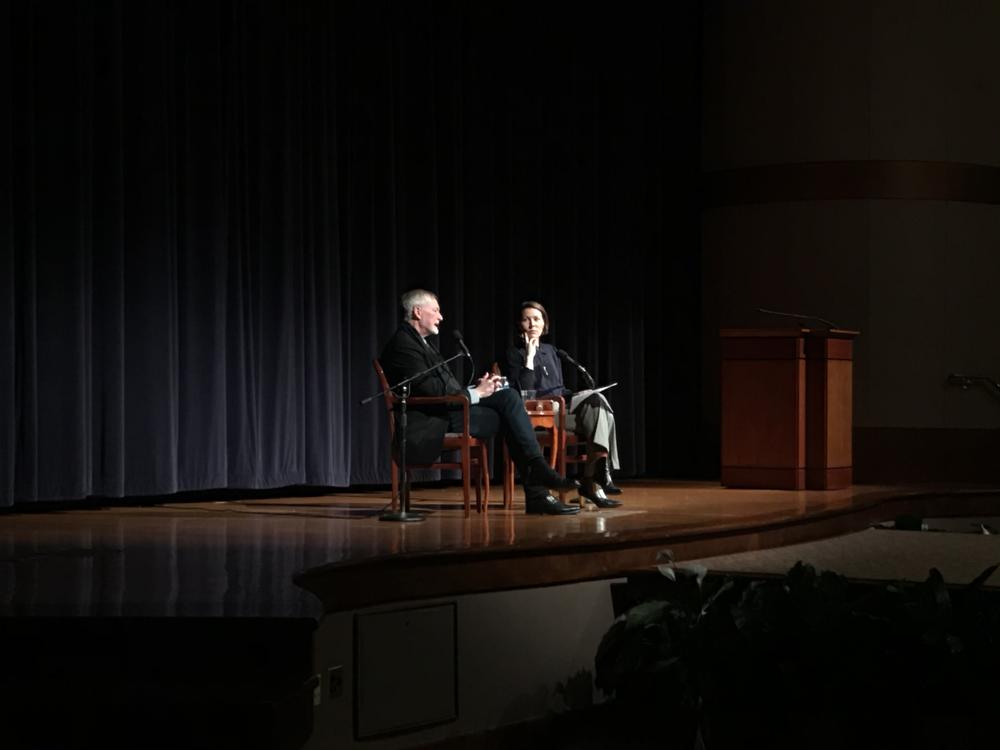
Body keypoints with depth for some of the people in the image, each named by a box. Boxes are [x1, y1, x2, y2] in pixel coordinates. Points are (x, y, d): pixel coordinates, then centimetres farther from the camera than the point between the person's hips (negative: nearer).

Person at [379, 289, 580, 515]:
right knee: (508, 418, -15)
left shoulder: (420, 342, 23)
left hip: (448, 409, 9)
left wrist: (478, 387, 3)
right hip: (433, 423, -9)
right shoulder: (403, 344, -11)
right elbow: (430, 391, -20)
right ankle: (536, 493, -12)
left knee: (508, 396, -6)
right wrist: (475, 393, -10)